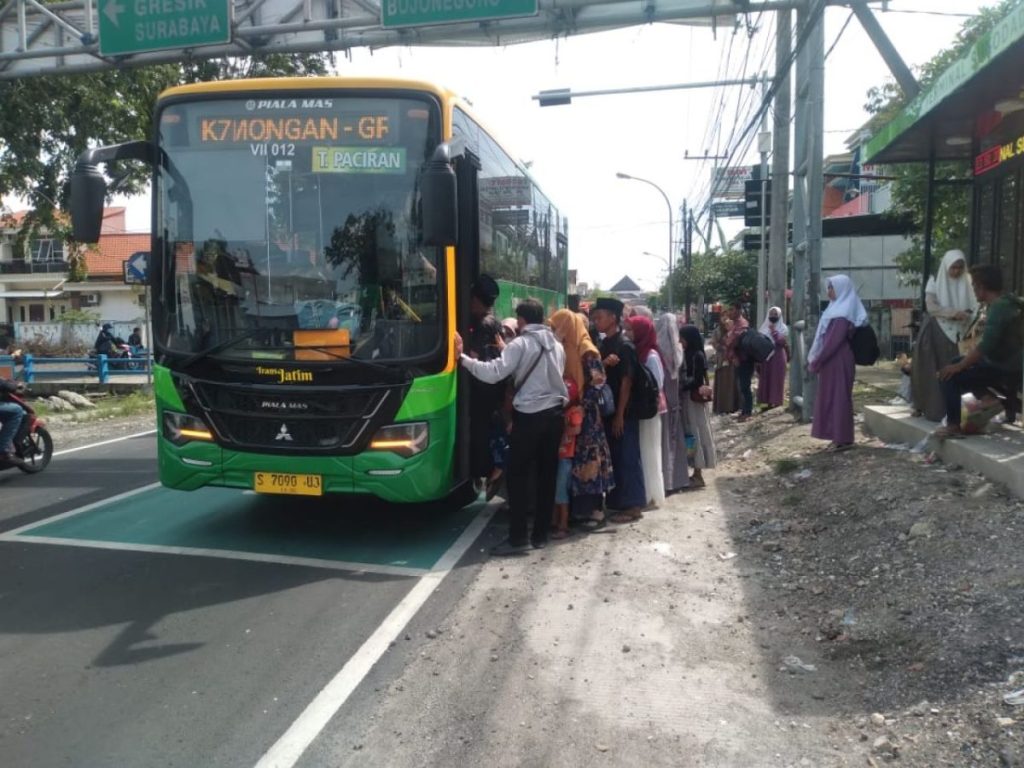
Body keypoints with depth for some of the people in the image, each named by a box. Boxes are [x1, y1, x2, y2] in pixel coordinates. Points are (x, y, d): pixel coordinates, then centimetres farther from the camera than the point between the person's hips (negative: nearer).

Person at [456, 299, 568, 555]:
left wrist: (463, 358, -12)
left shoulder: (520, 344, -9)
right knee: (547, 474, 8)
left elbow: (493, 373, -19)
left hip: (530, 416, -6)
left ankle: (518, 538, -2)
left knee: (518, 475, -1)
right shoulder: (557, 346, 12)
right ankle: (541, 534, 14)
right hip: (555, 413, 7)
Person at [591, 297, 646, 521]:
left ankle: (633, 505, 6)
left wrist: (620, 415, -17)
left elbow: (626, 382, -16)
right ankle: (618, 501, 23)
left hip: (624, 412, -8)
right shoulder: (604, 345, 11)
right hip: (608, 410, 8)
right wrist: (603, 364, -11)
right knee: (614, 457, 13)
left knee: (627, 457, -2)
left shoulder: (624, 346, -13)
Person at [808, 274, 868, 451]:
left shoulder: (842, 314, -15)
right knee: (832, 397, 11)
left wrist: (815, 362, -16)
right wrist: (816, 359, 13)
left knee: (838, 397, -5)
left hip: (837, 362, -9)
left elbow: (833, 341, -21)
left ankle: (843, 439, -1)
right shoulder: (838, 309, 15)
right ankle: (839, 437, 17)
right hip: (832, 362, 9)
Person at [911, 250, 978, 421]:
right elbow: (931, 307, -11)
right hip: (934, 332, -2)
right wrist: (953, 313, -23)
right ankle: (931, 410, 6)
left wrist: (966, 315, -19)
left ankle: (947, 411, 1)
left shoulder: (965, 284, 7)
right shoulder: (935, 282, 0)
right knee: (932, 372, -2)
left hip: (953, 333, 2)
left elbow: (973, 309, 3)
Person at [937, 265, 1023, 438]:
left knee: (950, 377, -17)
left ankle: (954, 427, -11)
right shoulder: (1004, 302, 9)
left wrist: (959, 366, -23)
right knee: (957, 363, 19)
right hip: (1006, 365, 10)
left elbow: (986, 345, -29)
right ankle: (989, 398, 8)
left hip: (1005, 371, -10)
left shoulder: (999, 307, -22)